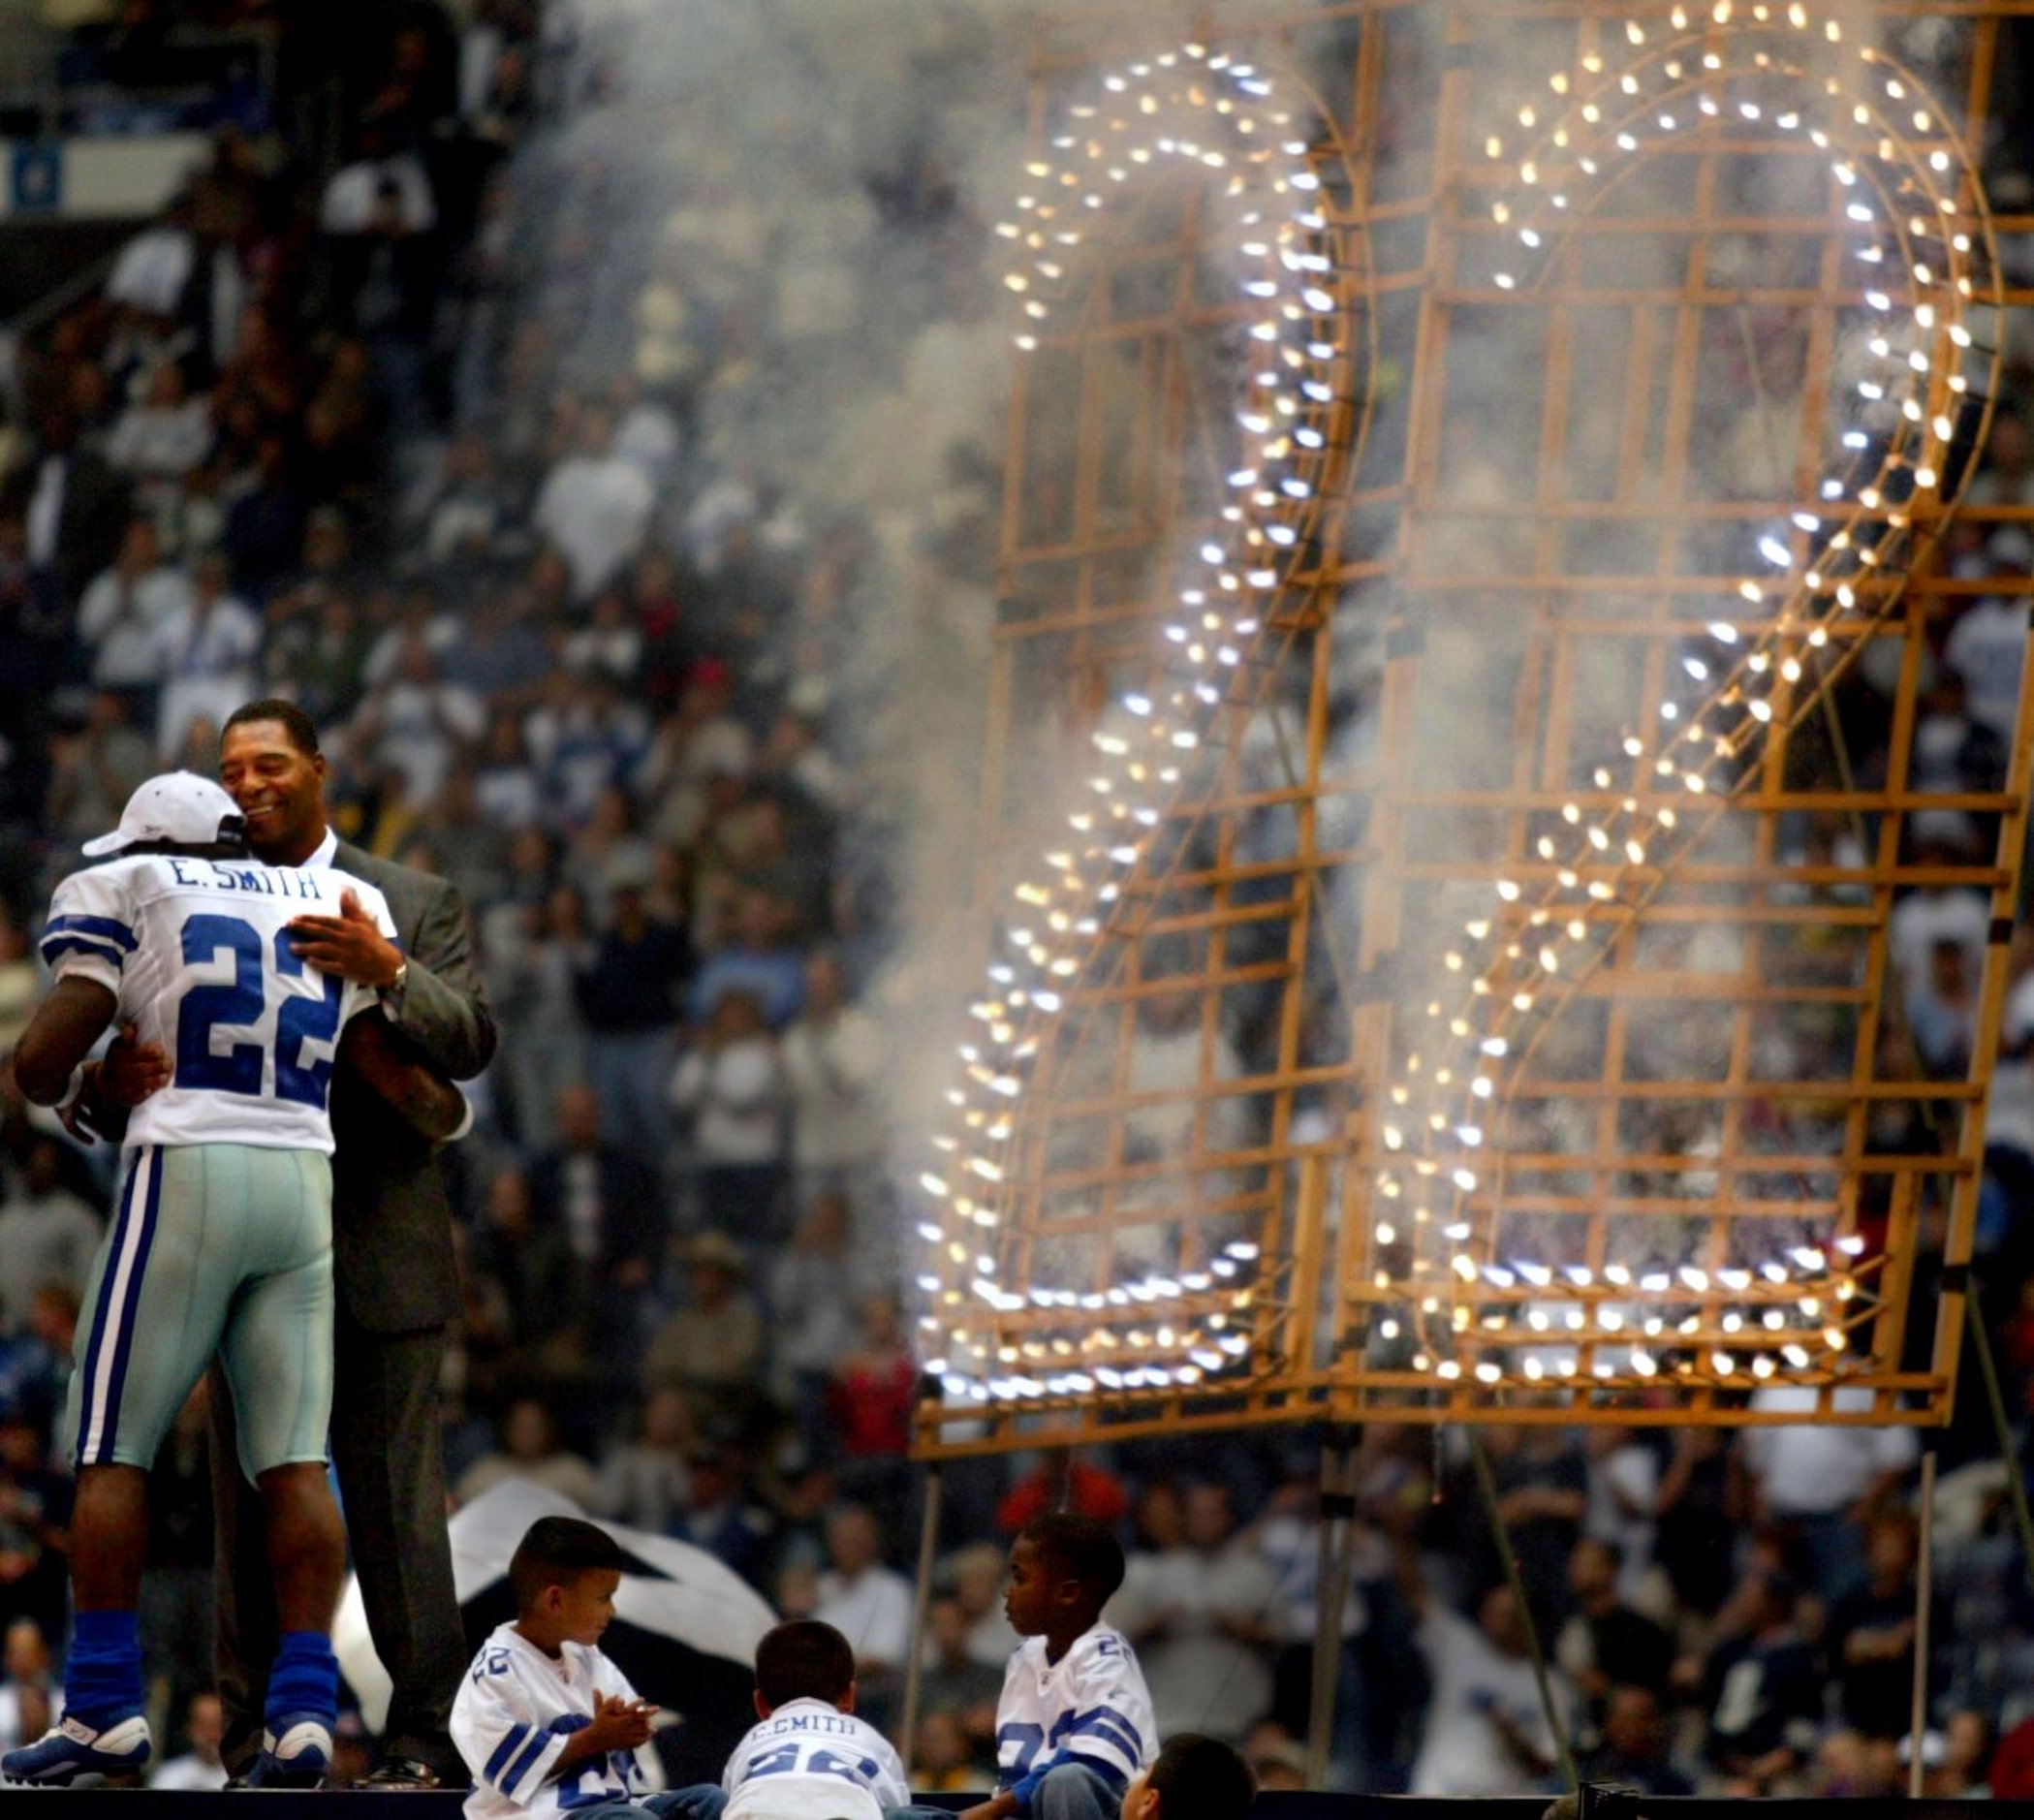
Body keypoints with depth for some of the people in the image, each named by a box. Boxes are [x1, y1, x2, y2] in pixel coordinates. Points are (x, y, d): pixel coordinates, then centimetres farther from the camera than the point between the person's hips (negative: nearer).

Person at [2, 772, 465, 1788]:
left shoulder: (122, 895, 5)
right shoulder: (334, 903, 17)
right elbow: (391, 1073, 13)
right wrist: (447, 1120, 33)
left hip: (185, 1171, -4)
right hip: (305, 1181, 4)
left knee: (114, 1448, 3)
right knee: (293, 1459, 4)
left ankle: (105, 1710, 0)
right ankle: (303, 1714, -4)